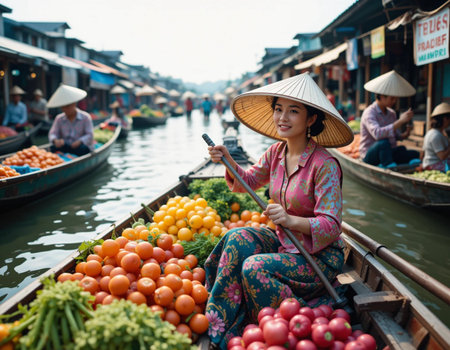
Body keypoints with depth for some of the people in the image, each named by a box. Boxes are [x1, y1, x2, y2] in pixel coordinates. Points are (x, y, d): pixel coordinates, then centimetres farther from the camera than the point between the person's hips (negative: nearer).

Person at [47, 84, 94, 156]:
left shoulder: (85, 117, -1)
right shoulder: (59, 118, 9)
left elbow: (90, 135, -9)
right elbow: (52, 133, 1)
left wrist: (80, 142, -28)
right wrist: (55, 140, -24)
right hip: (65, 148, 3)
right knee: (53, 148, -29)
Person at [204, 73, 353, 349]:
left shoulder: (324, 165, -22)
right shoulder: (276, 153, -1)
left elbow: (330, 227, -24)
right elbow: (248, 181, 14)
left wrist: (291, 220, -41)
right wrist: (228, 161, -6)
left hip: (319, 254, -7)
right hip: (283, 240, 7)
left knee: (255, 267, -26)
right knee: (238, 238, -15)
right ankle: (221, 322, -6)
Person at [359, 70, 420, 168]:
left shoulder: (392, 113, 11)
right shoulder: (369, 113, -14)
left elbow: (396, 136, 15)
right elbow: (377, 133, -33)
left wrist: (405, 134, -9)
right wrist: (400, 121, -33)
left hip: (389, 153, 7)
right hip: (370, 156, -7)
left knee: (416, 154, -12)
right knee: (383, 142, -38)